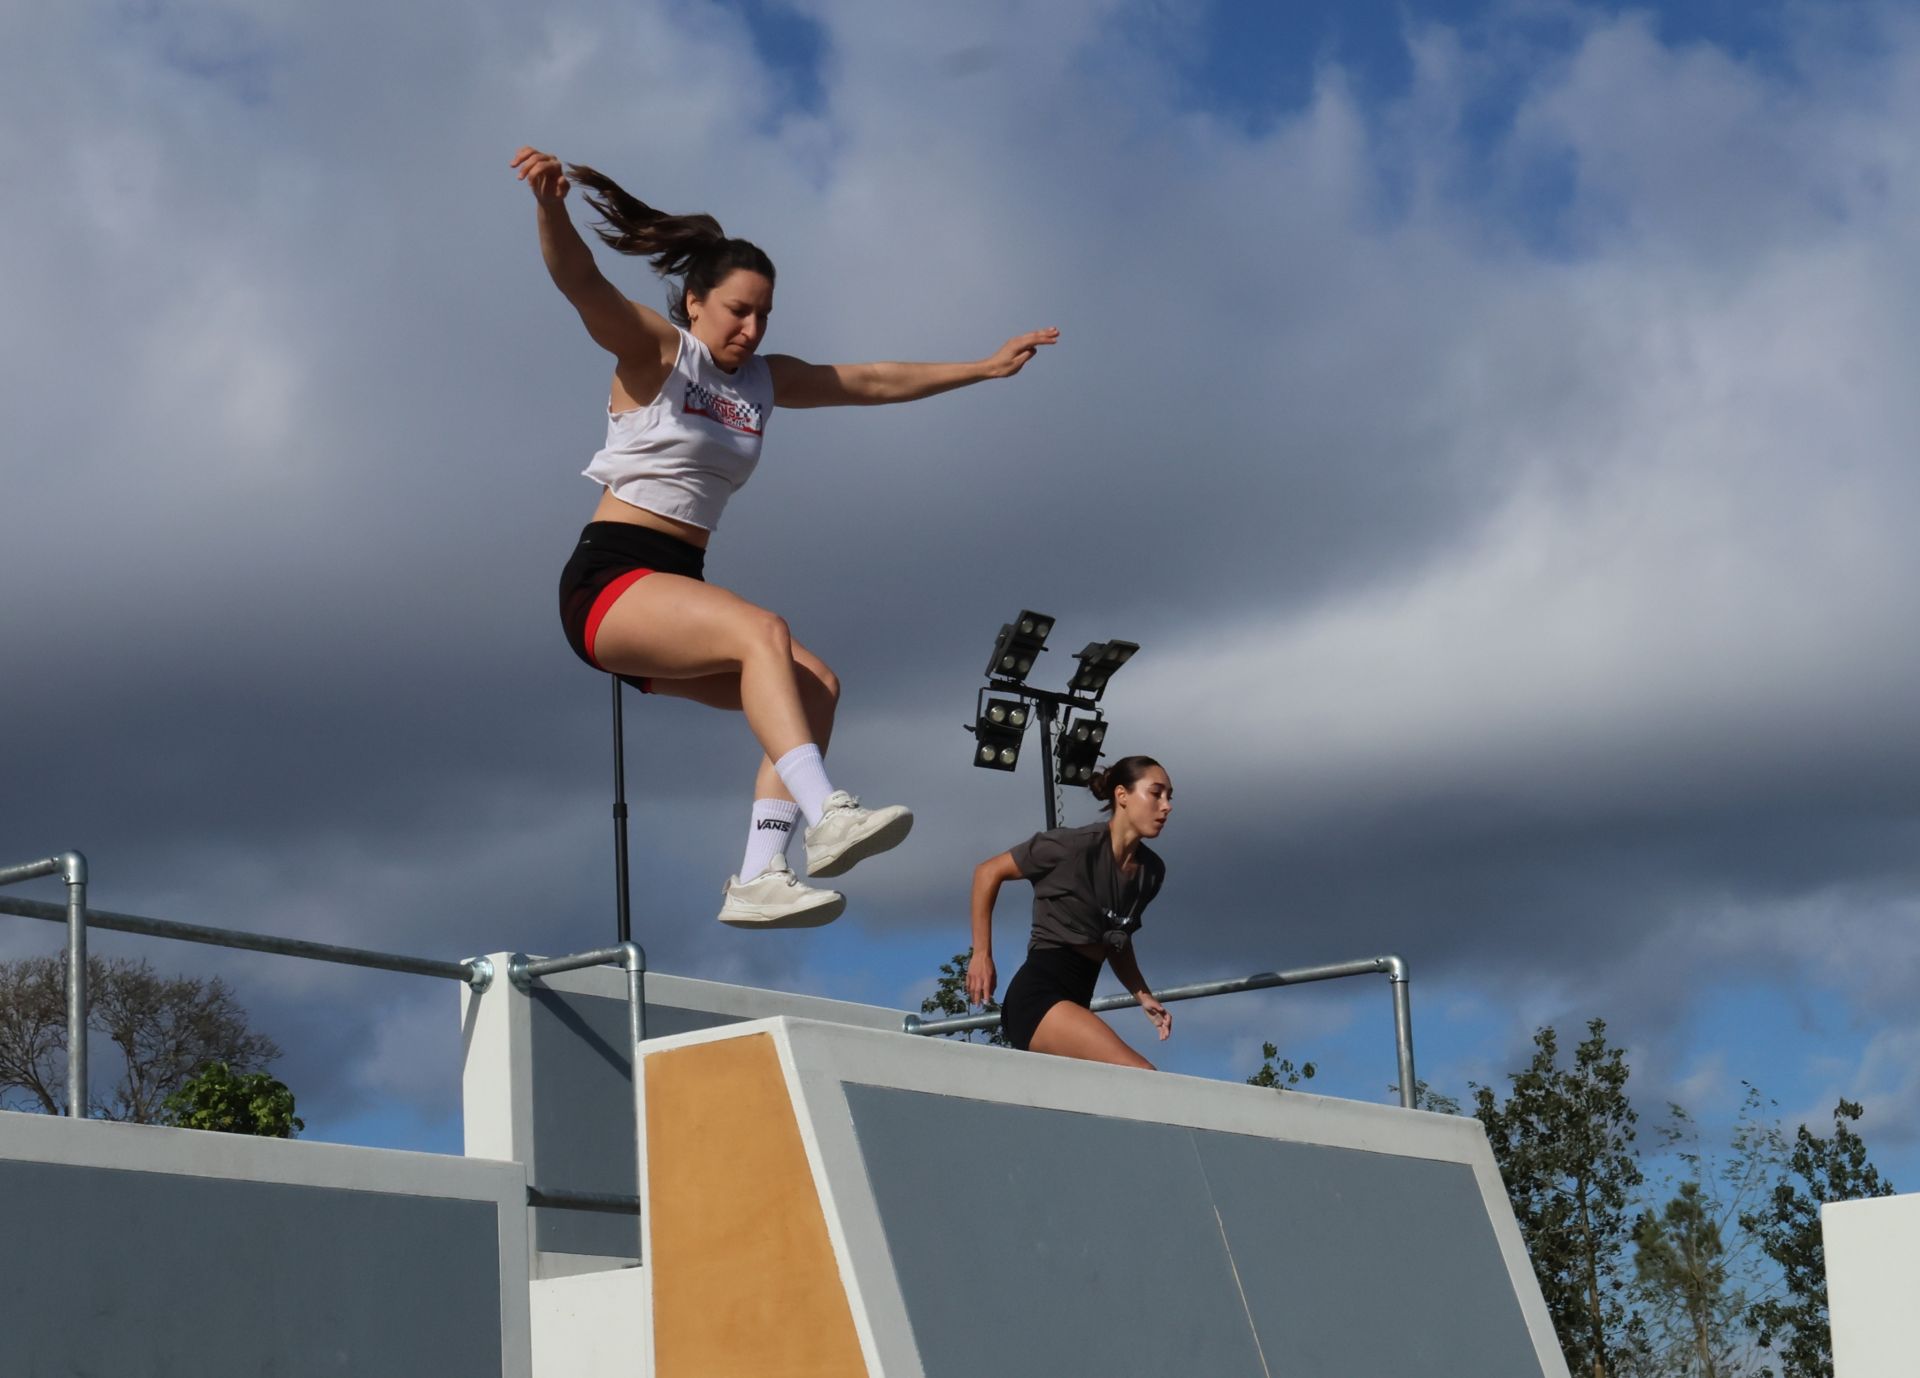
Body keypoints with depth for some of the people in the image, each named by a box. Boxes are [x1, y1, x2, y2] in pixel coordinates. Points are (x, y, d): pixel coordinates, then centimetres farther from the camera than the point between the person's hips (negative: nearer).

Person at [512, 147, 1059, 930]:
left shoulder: (766, 381, 16)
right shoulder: (655, 351, -4)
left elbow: (877, 382, 24)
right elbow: (581, 283, -23)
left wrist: (983, 368, 22)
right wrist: (549, 204, -42)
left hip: (677, 593, 7)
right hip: (609, 581, -7)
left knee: (814, 686, -13)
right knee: (762, 631, -31)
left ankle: (758, 878, -19)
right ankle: (827, 814, -45)